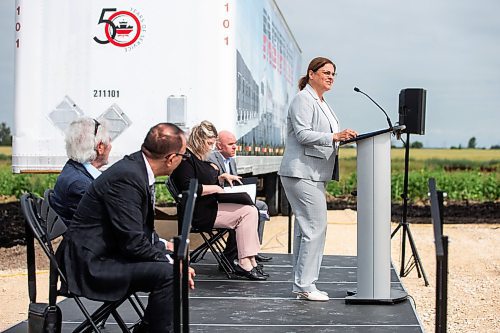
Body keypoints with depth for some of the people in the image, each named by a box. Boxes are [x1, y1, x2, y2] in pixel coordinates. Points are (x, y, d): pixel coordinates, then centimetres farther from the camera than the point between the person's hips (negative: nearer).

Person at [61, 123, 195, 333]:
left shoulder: (137, 168, 7)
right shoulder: (127, 177, -23)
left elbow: (144, 230, 14)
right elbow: (133, 242, -24)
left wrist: (167, 253, 2)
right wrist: (170, 261, -13)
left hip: (107, 255, 10)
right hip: (93, 263, -10)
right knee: (168, 273, -22)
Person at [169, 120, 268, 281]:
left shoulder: (200, 158, 21)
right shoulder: (186, 158, -11)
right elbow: (188, 188, -23)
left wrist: (222, 177, 14)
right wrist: (214, 188, -15)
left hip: (210, 206, 10)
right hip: (199, 214, -10)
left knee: (251, 211, -5)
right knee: (247, 212, -17)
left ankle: (248, 262, -13)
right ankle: (245, 263, -18)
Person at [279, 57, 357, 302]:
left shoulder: (321, 102, 23)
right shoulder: (303, 99, -8)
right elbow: (303, 134, -19)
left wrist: (342, 138, 16)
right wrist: (334, 136, -26)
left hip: (314, 175, 11)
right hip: (302, 173, -11)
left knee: (305, 228, 10)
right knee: (316, 226, -13)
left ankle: (301, 285, 15)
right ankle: (305, 285, -8)